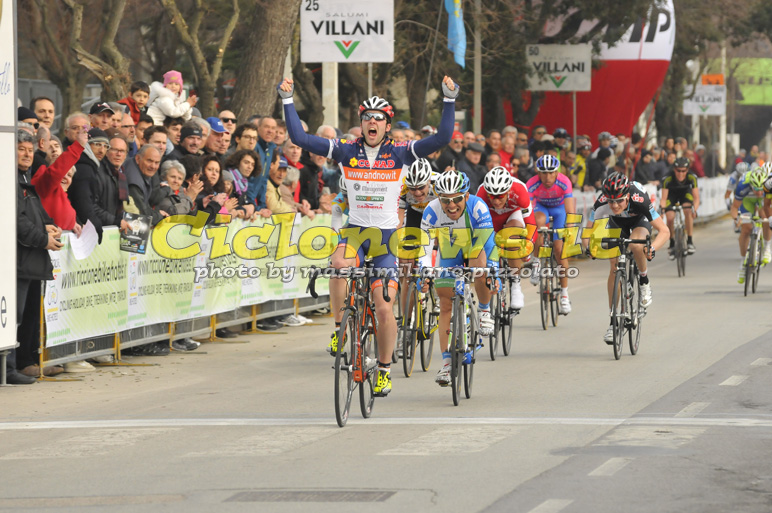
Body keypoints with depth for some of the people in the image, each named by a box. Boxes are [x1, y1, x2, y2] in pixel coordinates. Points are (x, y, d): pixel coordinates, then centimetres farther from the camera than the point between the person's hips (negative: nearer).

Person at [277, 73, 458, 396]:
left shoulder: (399, 153, -4)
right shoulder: (347, 151, -1)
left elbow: (442, 138, -14)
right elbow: (299, 138, -7)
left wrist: (450, 99, -22)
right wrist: (287, 100, -13)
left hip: (387, 236, 0)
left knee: (384, 309, -4)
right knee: (339, 264, -35)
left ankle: (384, 369, 16)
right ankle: (341, 327, -14)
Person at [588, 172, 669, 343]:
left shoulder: (639, 200, -40)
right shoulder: (602, 202, -35)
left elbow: (664, 231, -38)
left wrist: (652, 248, -56)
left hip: (640, 221, -2)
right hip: (617, 224, 3)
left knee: (636, 245, -36)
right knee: (614, 268, -9)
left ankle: (644, 282, -8)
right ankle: (613, 322, -1)